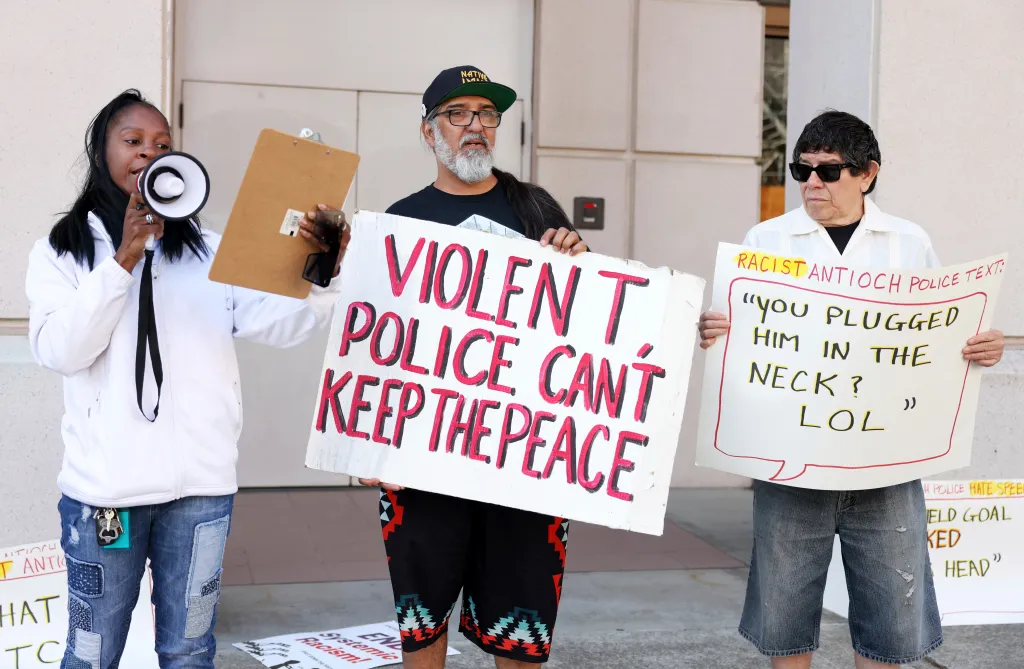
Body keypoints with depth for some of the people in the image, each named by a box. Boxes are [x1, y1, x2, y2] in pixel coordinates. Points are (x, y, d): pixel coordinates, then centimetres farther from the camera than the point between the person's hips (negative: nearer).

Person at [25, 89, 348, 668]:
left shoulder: (209, 250, 9)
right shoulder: (62, 251, 5)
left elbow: (280, 325, -4)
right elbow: (59, 351, -10)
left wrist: (323, 277, -24)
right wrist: (124, 259, -18)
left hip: (201, 485, 2)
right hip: (104, 487, -1)